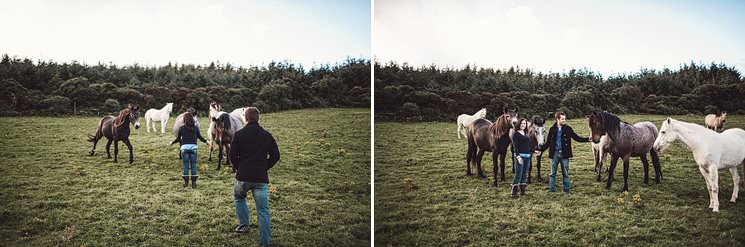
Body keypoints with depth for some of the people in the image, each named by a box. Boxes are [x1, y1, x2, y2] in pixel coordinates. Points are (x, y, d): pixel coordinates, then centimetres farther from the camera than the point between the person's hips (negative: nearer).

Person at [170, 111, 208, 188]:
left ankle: (186, 182, 16)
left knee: (185, 166, 10)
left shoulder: (181, 128, -2)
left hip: (184, 147, 0)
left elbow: (178, 139, 6)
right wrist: (206, 141, 24)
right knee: (193, 166, 7)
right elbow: (200, 137, 6)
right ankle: (194, 183, 7)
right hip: (193, 147, 0)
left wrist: (172, 142, 25)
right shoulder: (196, 128, -1)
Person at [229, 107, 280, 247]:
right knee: (263, 210, 4)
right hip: (261, 178, 1)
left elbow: (232, 156, -3)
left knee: (238, 197, 31)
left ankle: (243, 225, 28)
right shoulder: (267, 136, 4)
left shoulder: (239, 134, -2)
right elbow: (275, 156, 7)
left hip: (243, 177, -1)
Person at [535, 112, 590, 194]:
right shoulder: (552, 129, 2)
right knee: (552, 173, 6)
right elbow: (548, 142, 6)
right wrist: (540, 150, -1)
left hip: (564, 154, -1)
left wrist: (587, 139, -13)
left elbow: (577, 138, 0)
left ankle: (567, 190, 15)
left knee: (565, 173, 6)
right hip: (554, 153, 1)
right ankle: (551, 190, 14)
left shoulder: (568, 129, 1)